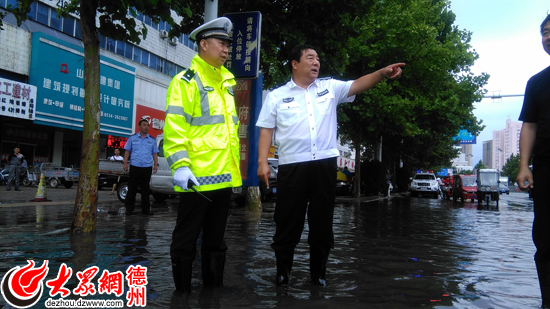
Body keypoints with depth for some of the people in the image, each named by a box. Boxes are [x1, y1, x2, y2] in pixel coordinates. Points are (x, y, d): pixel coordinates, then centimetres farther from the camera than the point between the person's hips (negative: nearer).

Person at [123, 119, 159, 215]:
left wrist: (156, 165, 3)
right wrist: (125, 163, -1)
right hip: (134, 167, -1)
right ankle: (129, 208, 8)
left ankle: (146, 209, 12)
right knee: (132, 188, 1)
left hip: (147, 168, 1)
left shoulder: (152, 140, 13)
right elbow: (127, 151, 8)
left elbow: (155, 153, 13)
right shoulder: (132, 138, 8)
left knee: (145, 189, 6)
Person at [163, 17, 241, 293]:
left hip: (224, 175, 8)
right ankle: (182, 291, 17)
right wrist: (180, 164, -23)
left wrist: (235, 163, 20)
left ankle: (213, 285, 30)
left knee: (216, 237, 17)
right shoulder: (186, 81, -6)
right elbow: (174, 126, -14)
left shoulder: (226, 81, 17)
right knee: (186, 238, 3)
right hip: (197, 175, -8)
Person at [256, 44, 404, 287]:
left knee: (322, 222, 9)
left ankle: (318, 274, 24)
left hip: (324, 164, 2)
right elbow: (266, 130, 4)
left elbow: (357, 85, 0)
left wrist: (382, 73, -17)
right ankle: (282, 273, 20)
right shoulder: (277, 95, 7)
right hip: (292, 166, -2)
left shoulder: (330, 88, 12)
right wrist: (262, 162, -6)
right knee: (288, 223, 4)